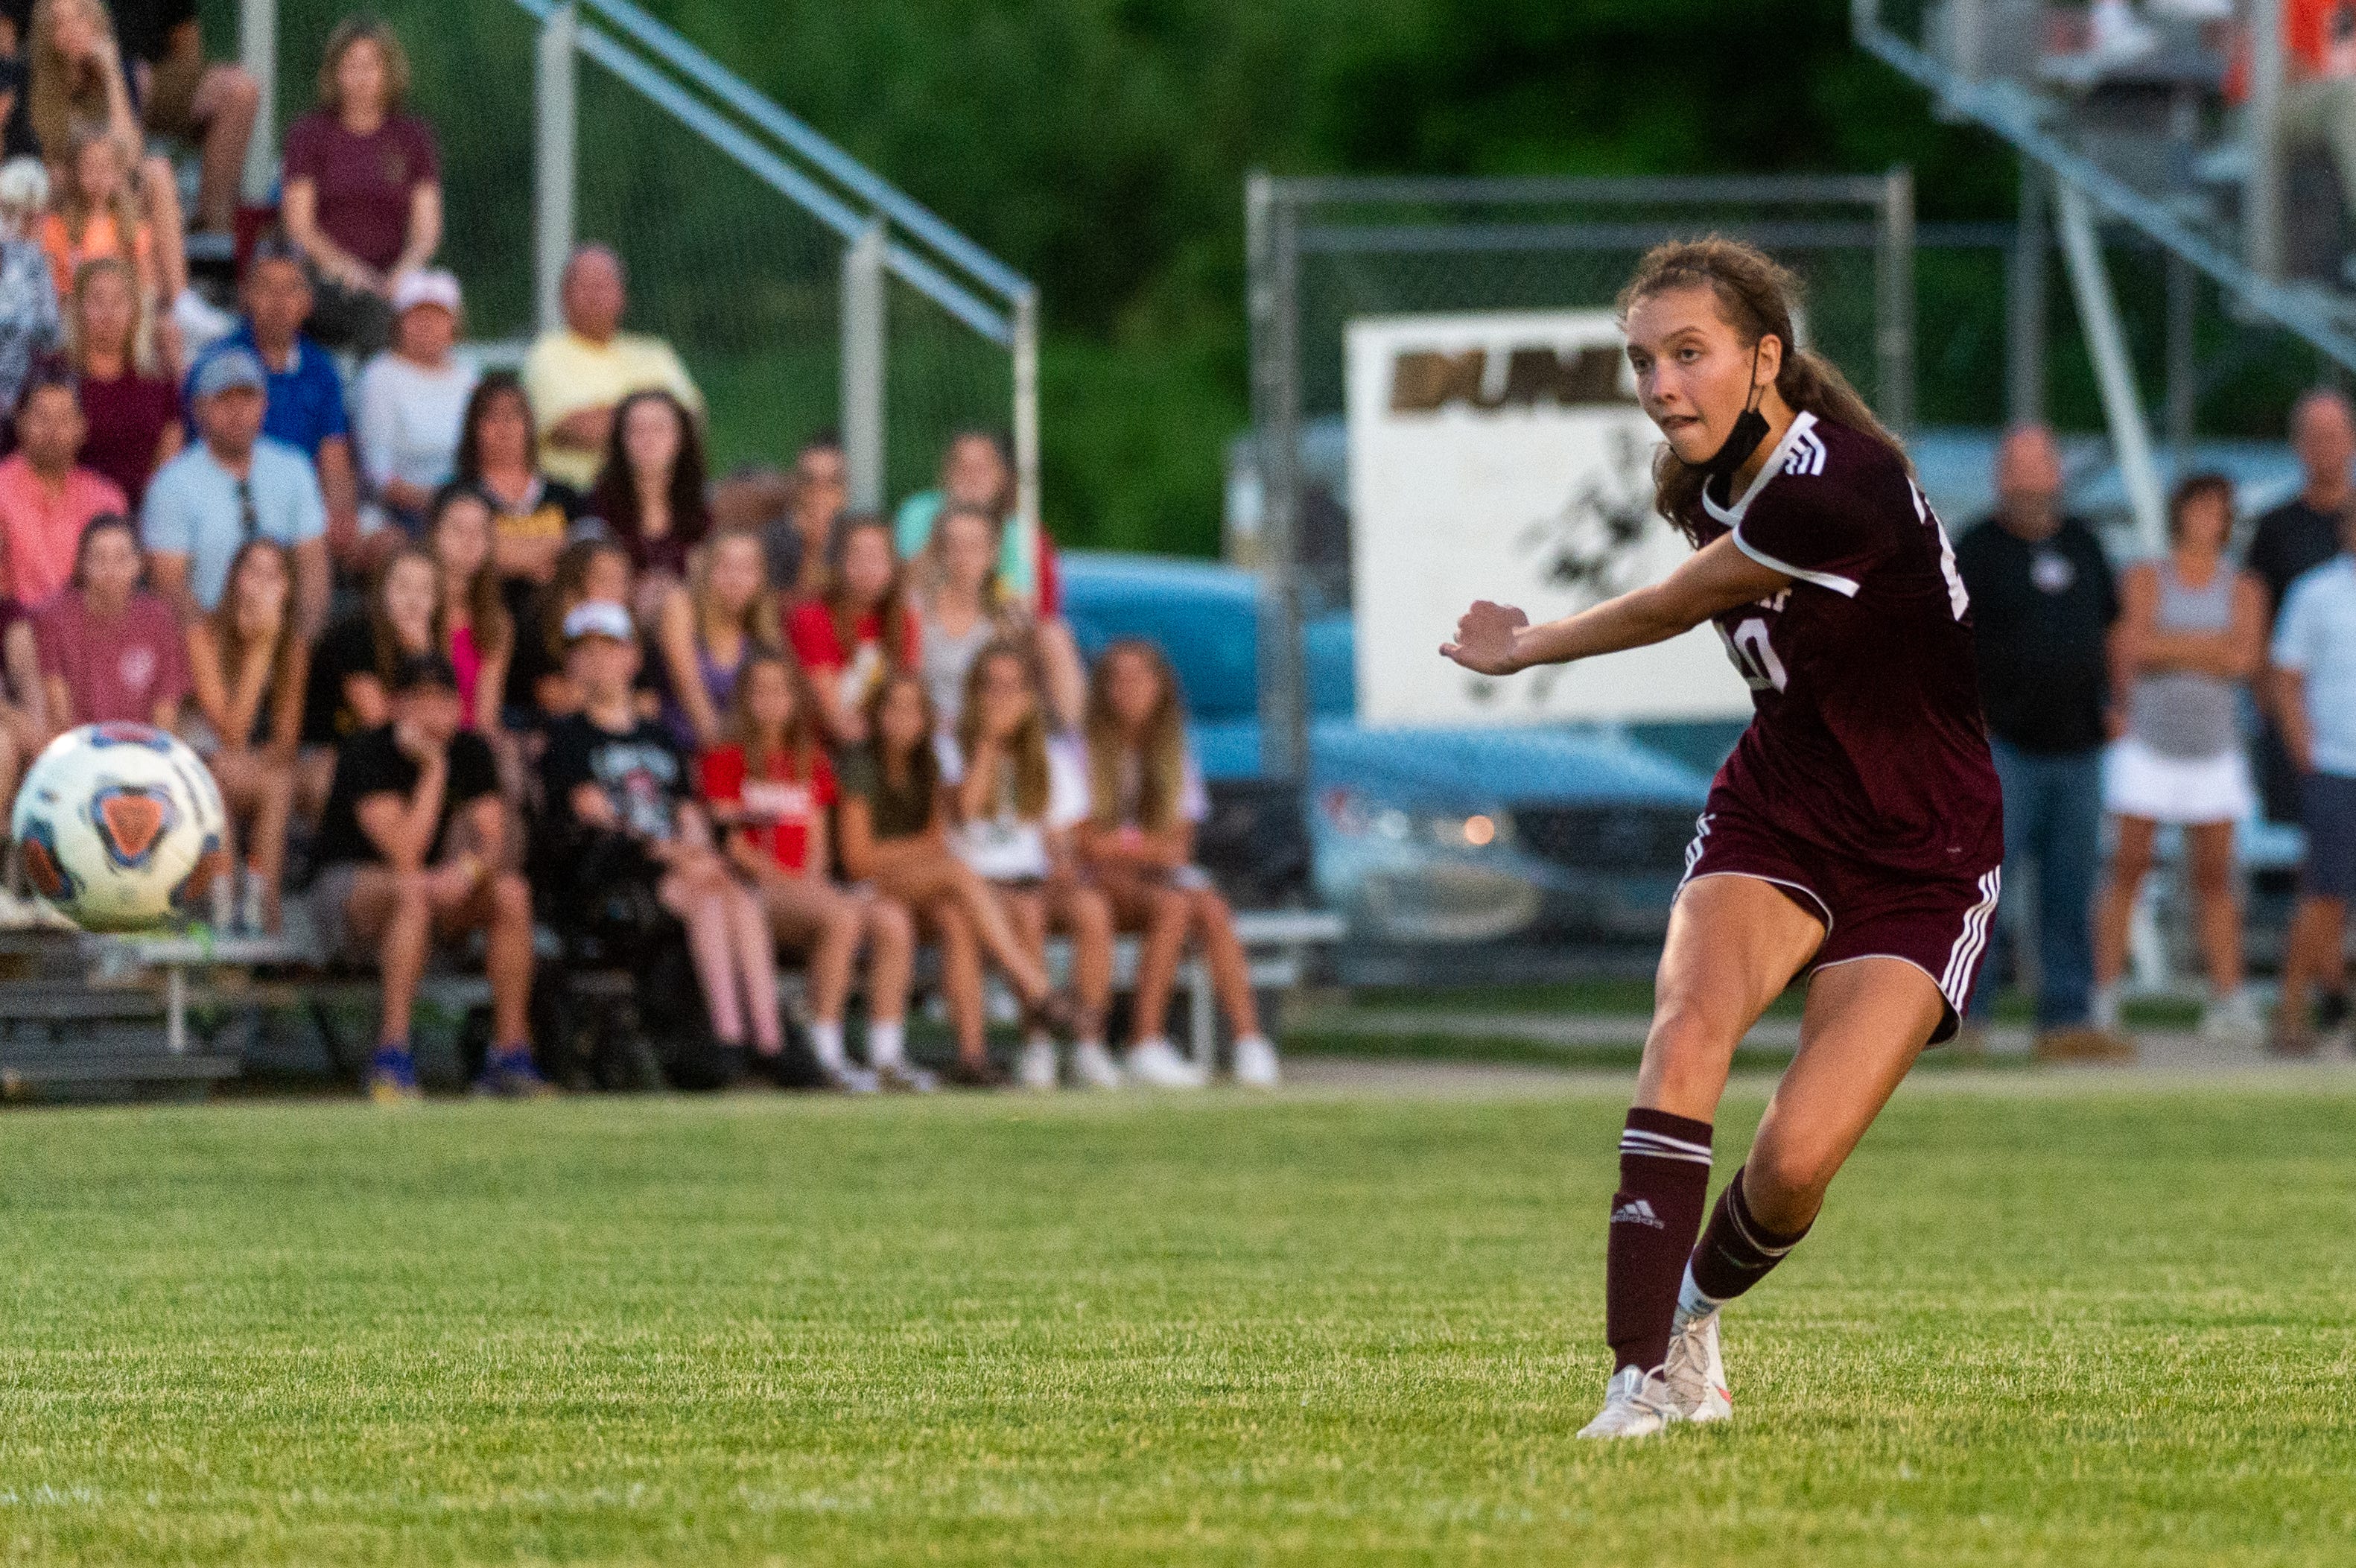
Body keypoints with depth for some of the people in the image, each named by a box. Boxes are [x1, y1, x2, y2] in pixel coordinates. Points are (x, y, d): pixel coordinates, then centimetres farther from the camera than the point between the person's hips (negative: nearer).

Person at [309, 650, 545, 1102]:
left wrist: (469, 867, -29)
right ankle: (392, 1053, -41)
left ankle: (510, 1055, -19)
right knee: (412, 889, -38)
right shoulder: (368, 755, -19)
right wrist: (433, 768, -27)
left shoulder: (470, 751, 0)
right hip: (348, 888, -6)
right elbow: (404, 856, -28)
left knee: (511, 894, -21)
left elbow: (493, 842, -6)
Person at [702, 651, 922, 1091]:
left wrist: (814, 880, -3)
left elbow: (817, 841, 18)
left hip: (808, 885, 6)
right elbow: (734, 845, -4)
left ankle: (887, 1055, -24)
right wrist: (787, 880, -13)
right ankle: (827, 1056, -33)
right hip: (756, 889, -6)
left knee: (893, 921, -21)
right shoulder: (725, 759, 4)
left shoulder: (810, 763, 23)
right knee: (842, 917, -34)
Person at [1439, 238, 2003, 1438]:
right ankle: (1643, 1376, -28)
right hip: (1774, 812, 6)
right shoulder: (1699, 481, -3)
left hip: (1919, 864, -5)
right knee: (1690, 1024, -26)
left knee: (1794, 1163, -16)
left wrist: (1527, 648, 2)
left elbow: (1676, 607, -14)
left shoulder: (1835, 489, -28)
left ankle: (1698, 1306, 19)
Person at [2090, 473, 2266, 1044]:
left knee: (2214, 876, 2)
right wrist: (2212, 645, -11)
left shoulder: (2243, 590, 6)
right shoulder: (2145, 579, 2)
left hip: (2214, 755, 2)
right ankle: (2104, 996, -4)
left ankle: (2229, 998, 2)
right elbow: (2135, 645, -14)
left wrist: (2167, 647, -11)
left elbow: (2243, 659, -9)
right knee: (2127, 868, -5)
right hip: (2147, 747, -2)